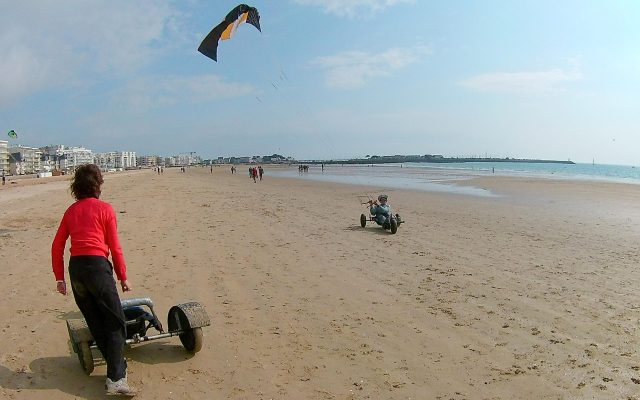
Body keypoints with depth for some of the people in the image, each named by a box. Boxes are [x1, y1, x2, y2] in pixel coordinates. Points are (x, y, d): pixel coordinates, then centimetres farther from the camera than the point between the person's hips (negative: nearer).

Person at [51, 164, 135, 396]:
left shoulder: (71, 211, 15)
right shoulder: (104, 208, 1)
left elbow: (57, 246, 14)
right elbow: (114, 247, 0)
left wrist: (60, 277, 20)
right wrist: (123, 277, 8)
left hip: (75, 268, 6)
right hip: (97, 265, -6)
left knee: (96, 323, 16)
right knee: (116, 323, -1)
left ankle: (118, 366, 27)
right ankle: (115, 379, -9)